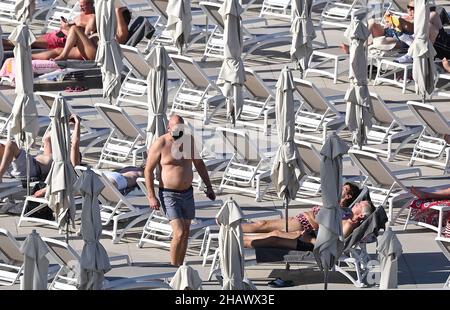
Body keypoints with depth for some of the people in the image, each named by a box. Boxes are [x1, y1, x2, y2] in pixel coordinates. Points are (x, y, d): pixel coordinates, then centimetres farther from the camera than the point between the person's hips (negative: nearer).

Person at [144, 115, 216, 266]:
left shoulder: (189, 140, 1)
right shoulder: (160, 145, -14)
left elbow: (199, 164, 14)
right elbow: (148, 170, -9)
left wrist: (209, 187, 12)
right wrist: (151, 197, -13)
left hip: (187, 193, 6)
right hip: (169, 195, -6)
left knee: (186, 233, 11)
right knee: (179, 233, -15)